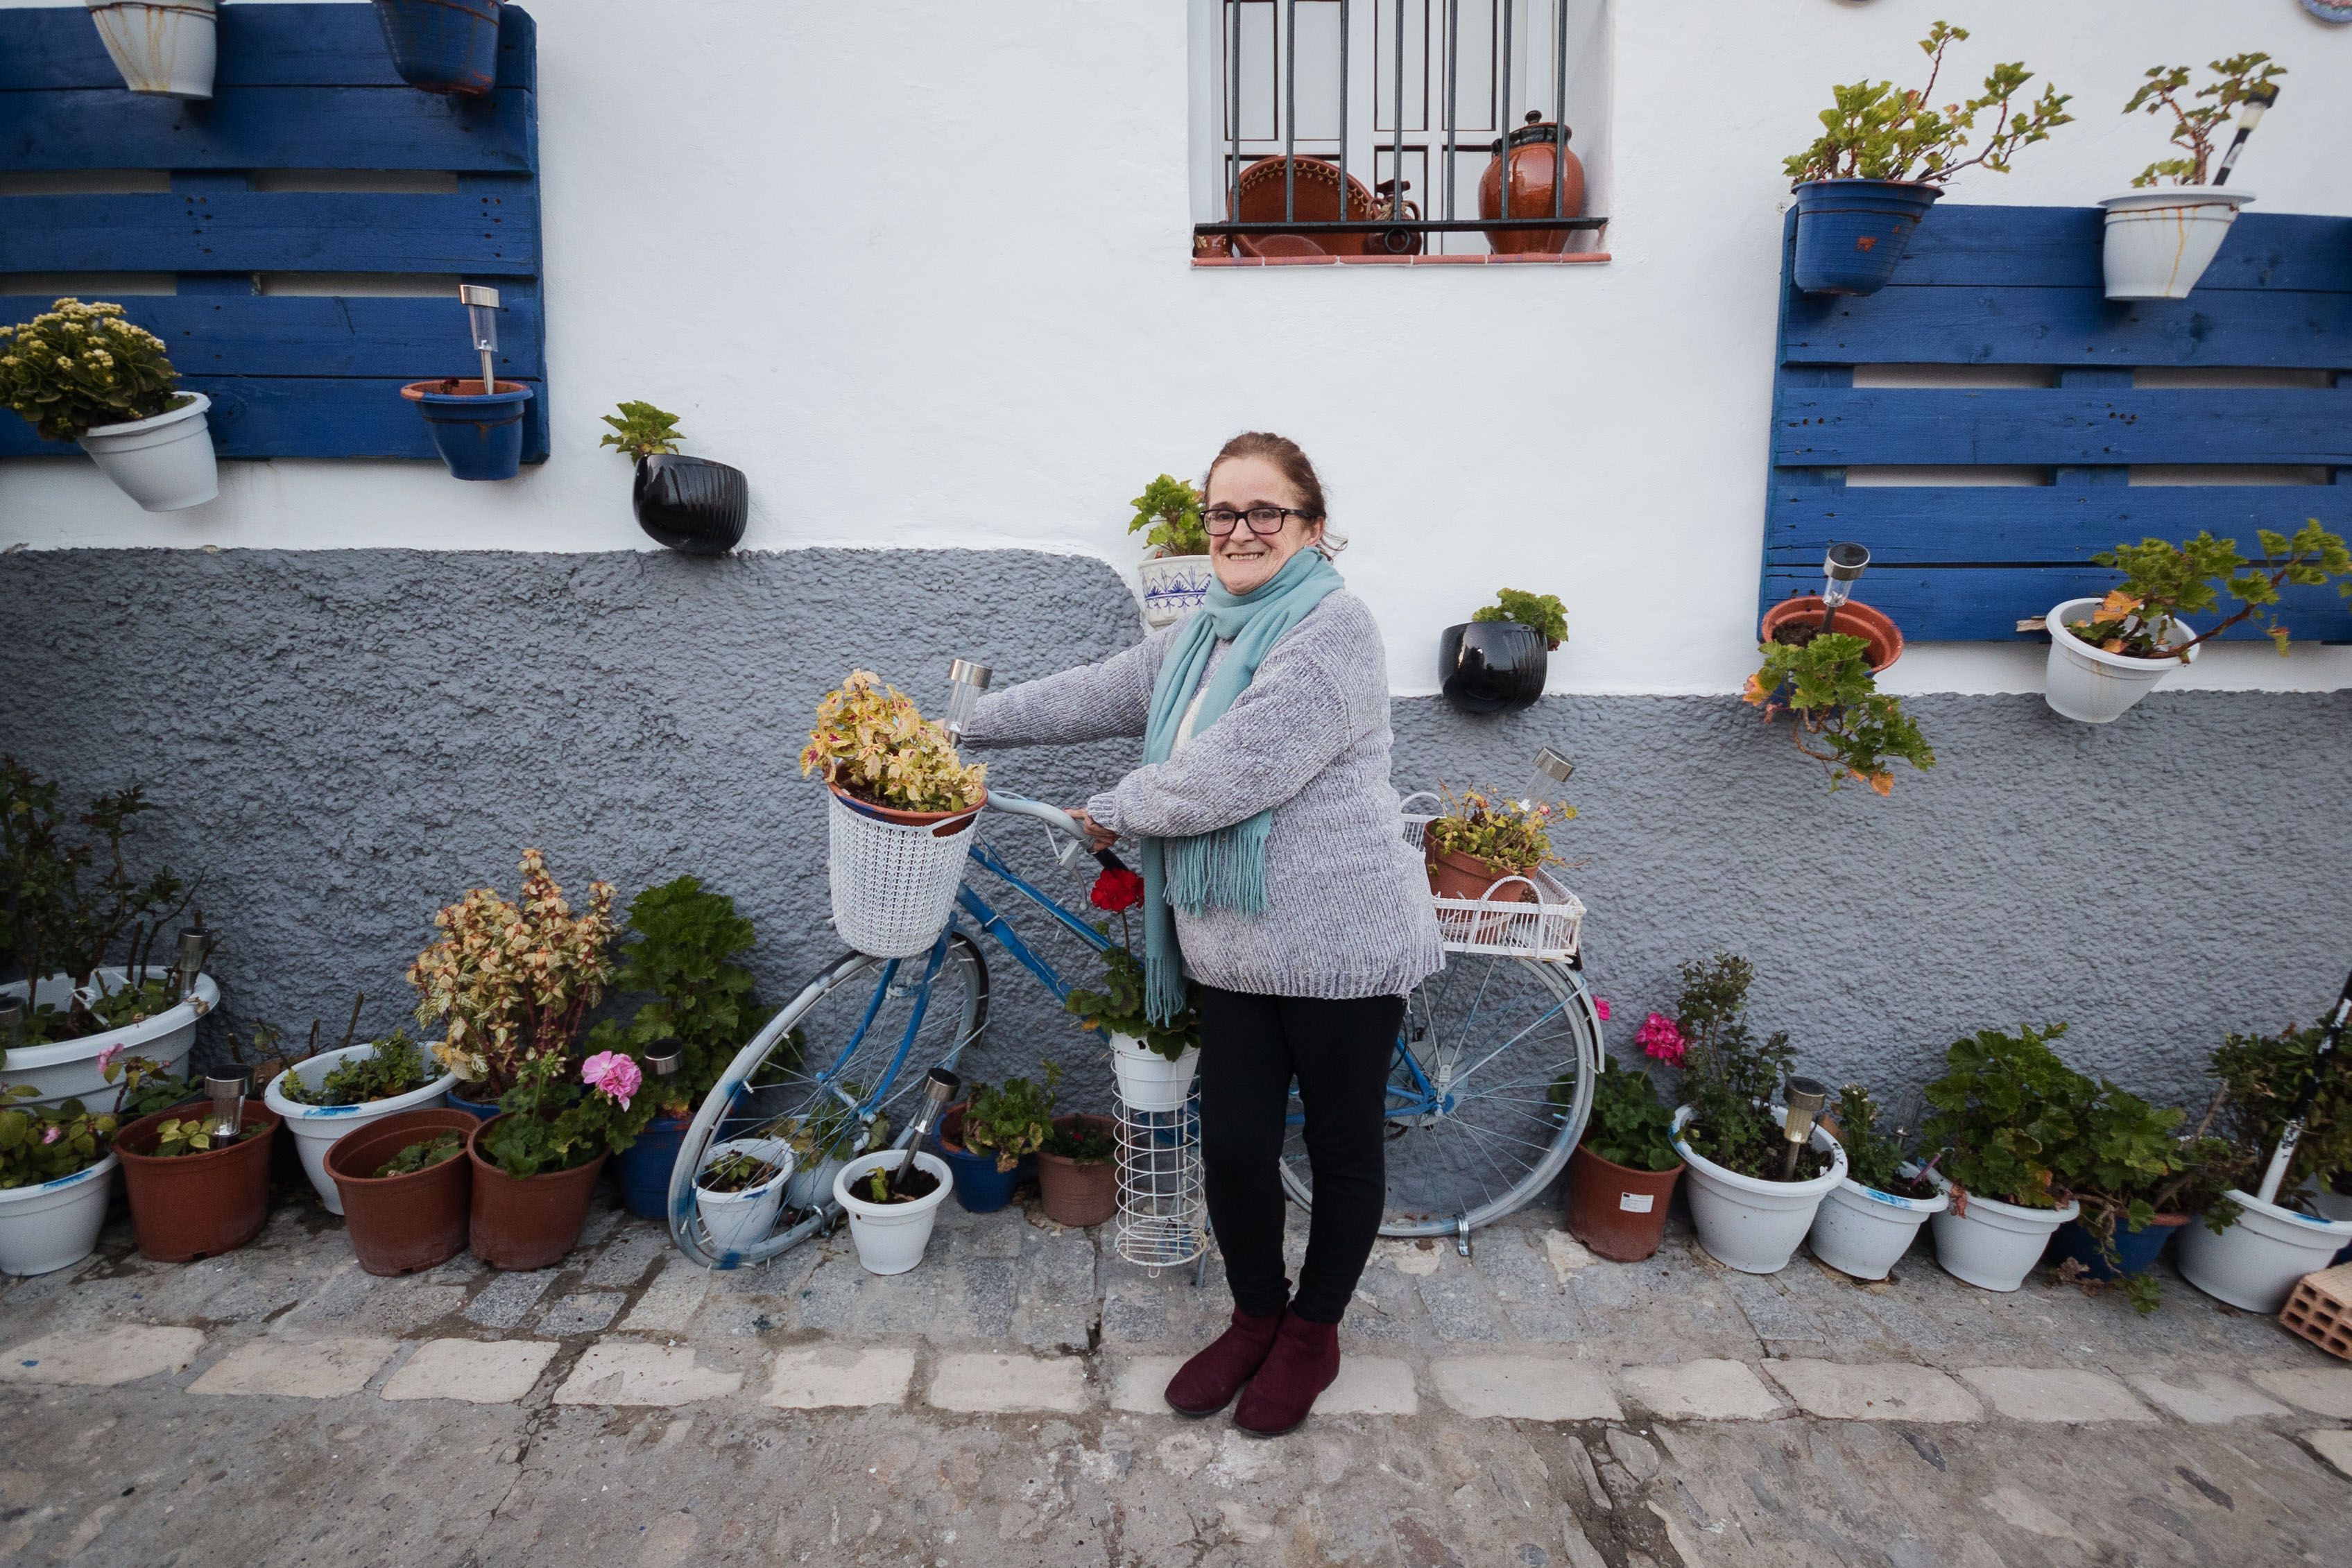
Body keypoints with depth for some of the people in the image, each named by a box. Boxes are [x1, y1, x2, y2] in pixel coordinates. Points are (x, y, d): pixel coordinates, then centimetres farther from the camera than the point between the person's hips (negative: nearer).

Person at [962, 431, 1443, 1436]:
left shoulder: (1332, 630, -17)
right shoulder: (1198, 638, 13)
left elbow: (1229, 778, -23)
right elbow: (1090, 696, 19)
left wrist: (1114, 811, -8)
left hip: (1339, 948, -6)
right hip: (1233, 950, 7)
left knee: (1341, 1148, 11)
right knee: (1233, 1145, 10)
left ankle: (1313, 1331, 34)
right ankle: (1256, 1317, 35)